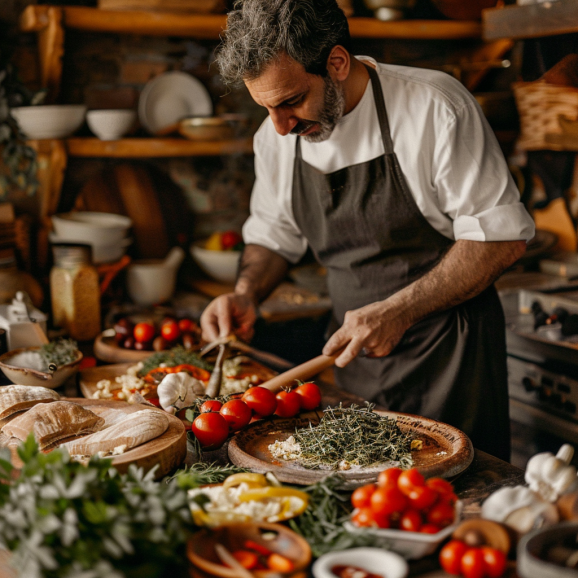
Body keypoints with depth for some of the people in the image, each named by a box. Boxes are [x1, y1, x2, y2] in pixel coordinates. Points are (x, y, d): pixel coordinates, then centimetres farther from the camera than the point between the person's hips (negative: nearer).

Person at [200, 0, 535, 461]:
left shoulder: (434, 108, -18)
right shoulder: (277, 135, -1)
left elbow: (501, 236, -16)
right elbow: (274, 234, 14)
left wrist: (398, 312, -22)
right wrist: (246, 294, -6)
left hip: (448, 353, -4)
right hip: (356, 354, 5)